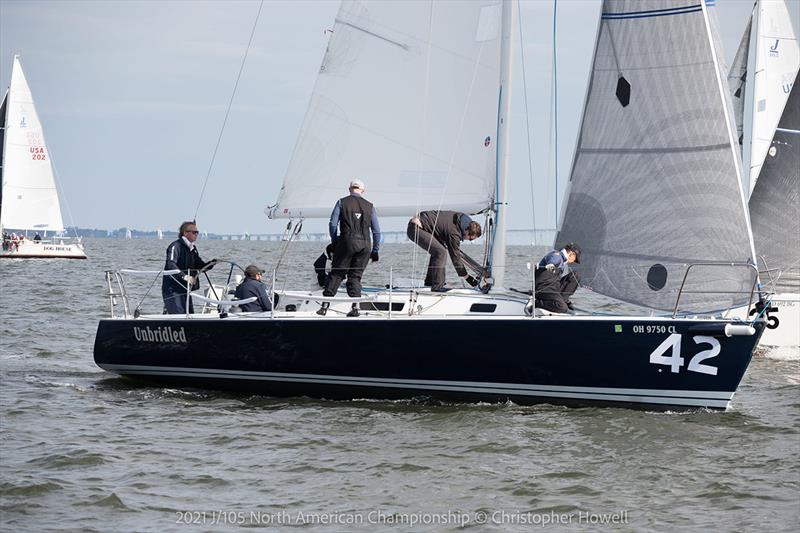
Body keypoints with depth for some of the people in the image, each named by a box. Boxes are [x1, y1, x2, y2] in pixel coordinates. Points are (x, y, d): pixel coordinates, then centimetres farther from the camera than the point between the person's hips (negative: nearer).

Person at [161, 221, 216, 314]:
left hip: (185, 289, 9)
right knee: (178, 314, -17)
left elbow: (200, 266, 18)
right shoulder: (176, 246, -14)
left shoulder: (193, 249, 15)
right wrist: (184, 276, -39)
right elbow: (170, 265, -28)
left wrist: (211, 264, -2)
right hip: (173, 289, -9)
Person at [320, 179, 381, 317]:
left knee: (336, 273, 3)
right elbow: (376, 231, 11)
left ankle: (325, 306, -2)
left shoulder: (342, 202, 5)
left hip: (347, 242, -2)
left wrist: (334, 242, 12)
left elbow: (333, 224, -1)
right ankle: (356, 307, -4)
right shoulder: (369, 206, 12)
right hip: (365, 244, 2)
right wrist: (375, 250, 17)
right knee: (355, 276, 9)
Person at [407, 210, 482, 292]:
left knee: (437, 251, 18)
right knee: (440, 252, -18)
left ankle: (429, 281, 24)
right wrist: (467, 277, -8)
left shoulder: (459, 217, 4)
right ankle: (437, 287, -15)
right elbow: (456, 257, -14)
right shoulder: (454, 233, -20)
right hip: (415, 229, -11)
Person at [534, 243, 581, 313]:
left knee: (574, 275, 9)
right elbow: (552, 261, -39)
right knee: (563, 308, -28)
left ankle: (563, 299, 6)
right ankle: (535, 302, -15)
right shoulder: (556, 255, -14)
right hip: (544, 288, -10)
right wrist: (550, 266, -62)